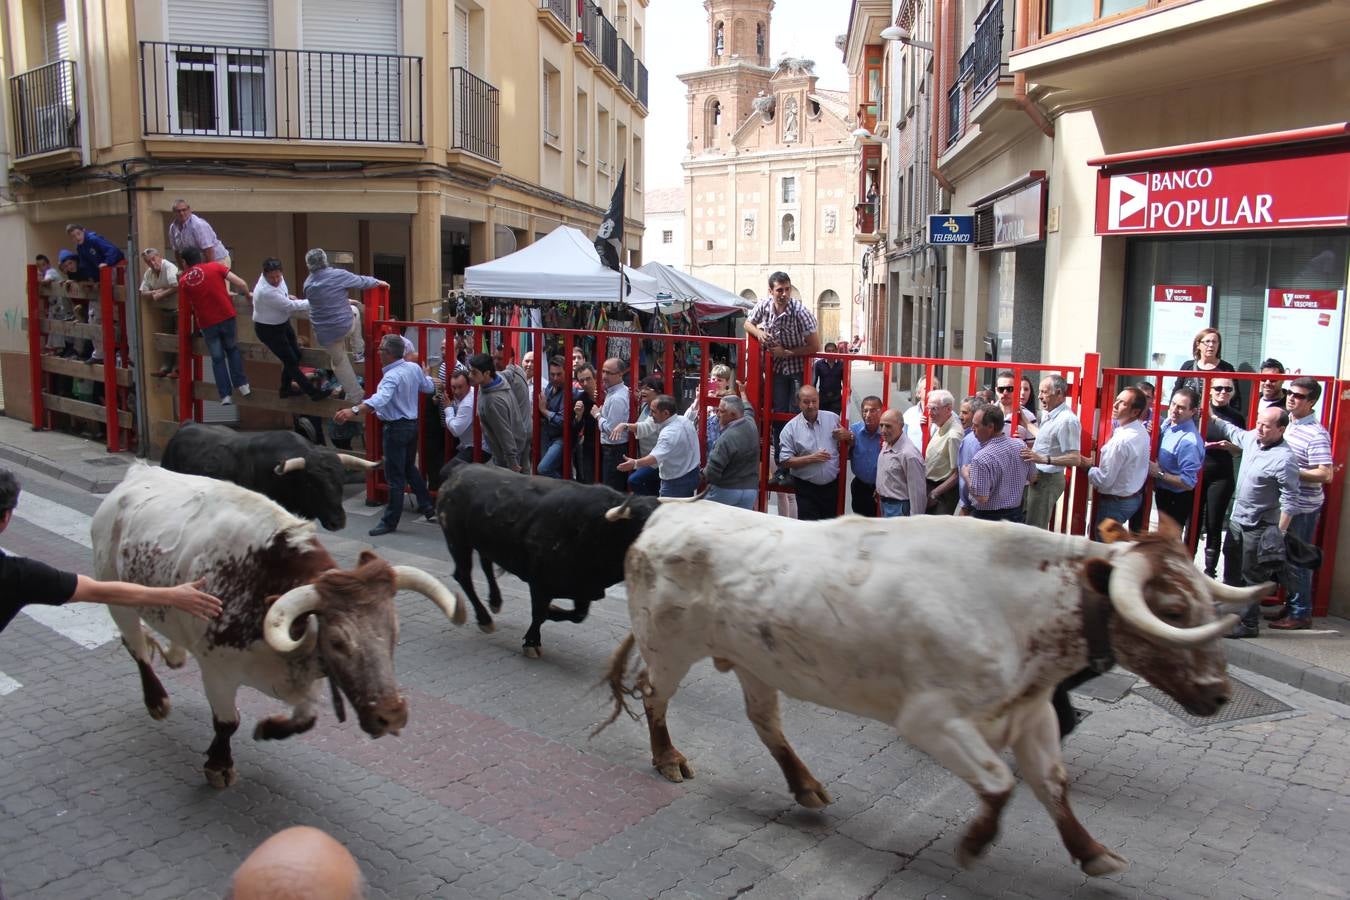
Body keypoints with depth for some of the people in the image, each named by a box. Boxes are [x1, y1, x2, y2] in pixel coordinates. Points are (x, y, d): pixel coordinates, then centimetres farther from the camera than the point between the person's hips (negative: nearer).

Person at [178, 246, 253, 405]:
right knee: (232, 349, 23)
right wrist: (248, 294, 13)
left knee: (217, 358, 14)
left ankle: (225, 395, 9)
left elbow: (186, 307, 8)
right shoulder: (215, 267, 0)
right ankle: (242, 385, 12)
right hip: (227, 316, 0)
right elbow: (241, 283, -6)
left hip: (207, 323, 0)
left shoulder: (183, 281, 3)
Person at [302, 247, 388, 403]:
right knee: (356, 315, 33)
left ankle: (355, 396, 17)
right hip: (345, 325, -2)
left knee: (339, 362, 17)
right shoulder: (338, 275, -12)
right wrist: (378, 282, 21)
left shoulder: (308, 284, 1)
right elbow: (361, 281, 3)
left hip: (325, 333, 2)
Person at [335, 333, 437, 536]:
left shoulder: (392, 376, -23)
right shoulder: (414, 368, 1)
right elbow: (429, 388, 18)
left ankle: (390, 521, 7)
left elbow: (380, 398, -42)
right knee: (410, 469, 24)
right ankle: (427, 506, 30)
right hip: (412, 424, 9)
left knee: (395, 476, -1)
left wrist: (354, 410, -54)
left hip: (396, 428, -9)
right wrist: (425, 373, 39)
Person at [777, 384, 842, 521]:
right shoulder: (791, 428, -7)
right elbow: (785, 461, -9)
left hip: (832, 485, 3)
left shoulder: (833, 419, 1)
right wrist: (811, 458, -17)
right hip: (806, 488, -3)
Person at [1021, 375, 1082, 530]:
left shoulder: (1067, 420, -21)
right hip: (1037, 477, 10)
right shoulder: (1047, 415, 9)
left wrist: (1043, 459, -35)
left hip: (1048, 480, -10)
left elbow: (1074, 457, -26)